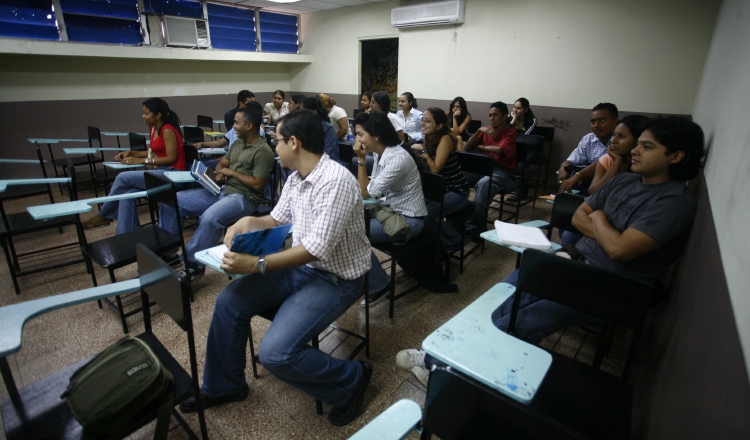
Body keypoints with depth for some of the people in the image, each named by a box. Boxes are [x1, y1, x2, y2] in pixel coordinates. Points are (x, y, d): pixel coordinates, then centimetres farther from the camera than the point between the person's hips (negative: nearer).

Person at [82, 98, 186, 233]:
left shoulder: (168, 130, -14)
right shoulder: (154, 128, 14)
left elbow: (171, 158, -19)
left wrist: (141, 161, -18)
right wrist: (130, 153, 8)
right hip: (161, 171, 9)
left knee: (123, 178, -14)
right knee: (127, 195, -11)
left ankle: (103, 216, 7)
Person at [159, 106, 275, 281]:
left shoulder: (263, 151, -11)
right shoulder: (237, 143, 17)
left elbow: (257, 184, -17)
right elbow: (222, 163, 24)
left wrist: (232, 172, -9)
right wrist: (219, 174, 0)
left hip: (243, 197, -9)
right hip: (221, 190, 9)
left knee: (210, 218, -38)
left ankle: (193, 264, -19)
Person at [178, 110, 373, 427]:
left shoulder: (336, 181, -25)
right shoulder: (295, 178, 4)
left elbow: (317, 249, -29)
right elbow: (277, 221, 16)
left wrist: (256, 265, -29)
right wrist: (248, 222, -4)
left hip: (335, 278, -9)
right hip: (300, 266, 9)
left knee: (275, 353, -21)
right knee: (229, 302, 3)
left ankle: (351, 380, 4)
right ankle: (222, 386, 25)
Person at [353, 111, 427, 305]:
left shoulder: (397, 158, -25)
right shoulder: (379, 154, 1)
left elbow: (367, 192, -20)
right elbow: (372, 189, 7)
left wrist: (361, 160, -18)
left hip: (409, 219, -9)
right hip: (391, 210, 9)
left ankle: (379, 284, -2)